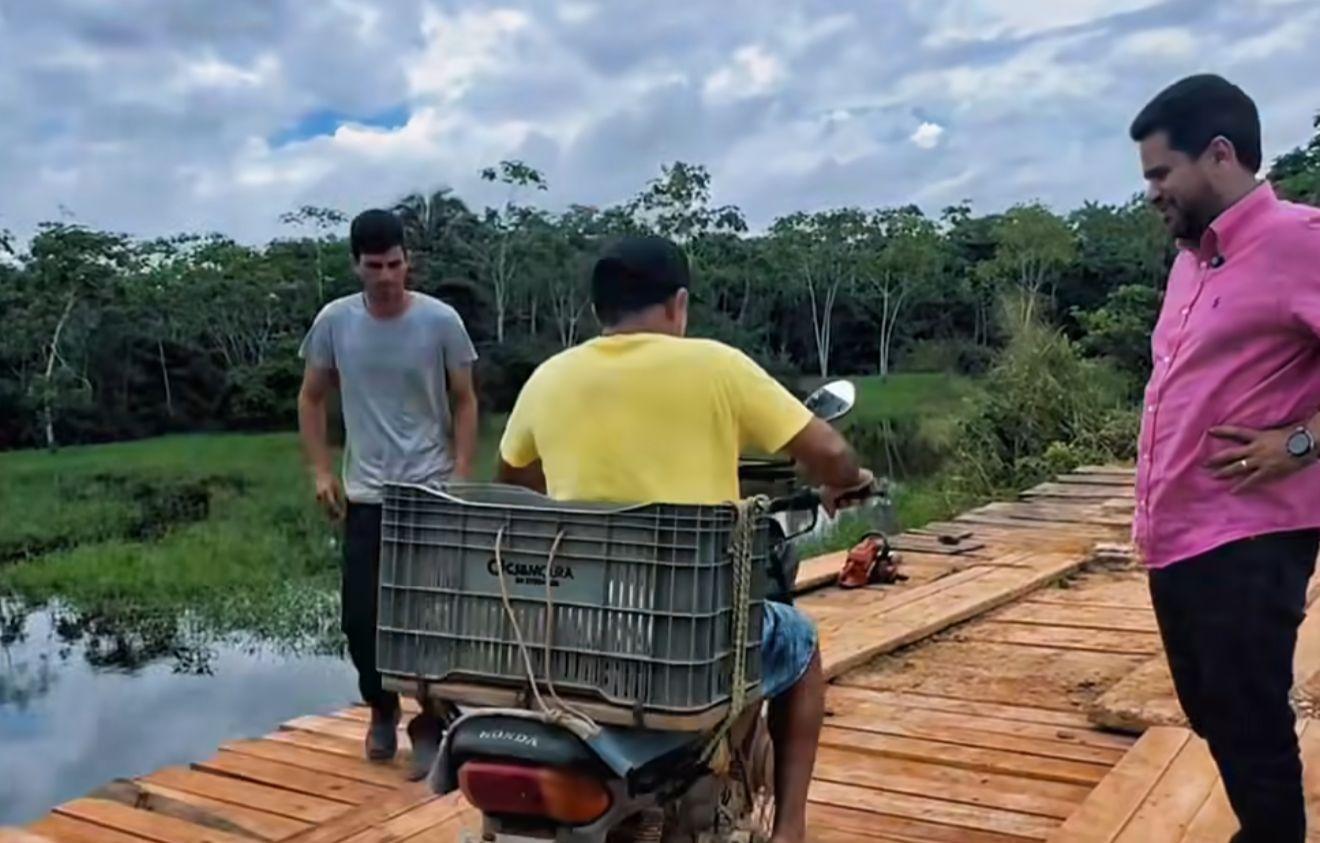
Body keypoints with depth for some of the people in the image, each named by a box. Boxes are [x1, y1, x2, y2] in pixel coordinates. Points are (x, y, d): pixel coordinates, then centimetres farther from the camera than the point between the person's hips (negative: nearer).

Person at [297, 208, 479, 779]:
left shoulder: (441, 321, -7)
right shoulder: (334, 321, -2)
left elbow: (464, 402, 0)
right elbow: (311, 399, 10)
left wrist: (462, 478, -8)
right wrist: (321, 471, 1)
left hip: (433, 495, -2)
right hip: (365, 496, 2)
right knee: (360, 616, 7)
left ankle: (429, 726, 17)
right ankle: (381, 708, 33)